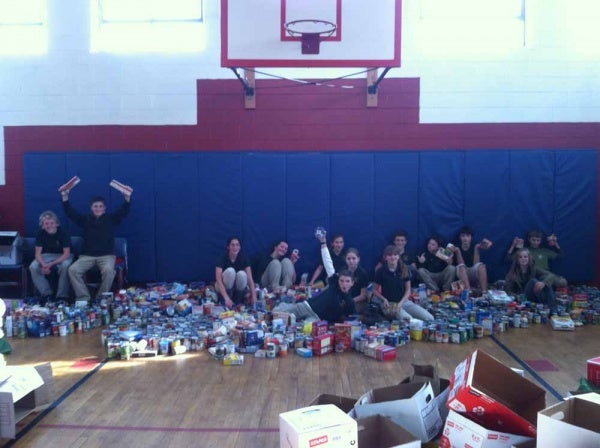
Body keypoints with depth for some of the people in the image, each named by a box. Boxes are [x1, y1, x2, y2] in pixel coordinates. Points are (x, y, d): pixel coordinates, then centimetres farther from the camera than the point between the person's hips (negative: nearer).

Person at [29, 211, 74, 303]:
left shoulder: (63, 232, -20)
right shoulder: (41, 233, -11)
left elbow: (66, 254, -23)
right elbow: (38, 253, -12)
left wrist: (51, 264, -33)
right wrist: (44, 265, -34)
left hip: (63, 256, -3)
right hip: (47, 255, 3)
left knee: (65, 266, -37)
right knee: (33, 267, -25)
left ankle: (62, 296, -22)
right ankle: (46, 294, -11)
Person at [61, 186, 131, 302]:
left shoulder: (111, 219, 7)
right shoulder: (85, 219, 12)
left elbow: (123, 211, -8)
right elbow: (70, 213, 3)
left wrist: (127, 198, -27)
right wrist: (65, 198, -14)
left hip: (106, 255, -2)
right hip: (87, 256, 2)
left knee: (108, 270, -34)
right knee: (73, 270, -25)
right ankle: (84, 298, -20)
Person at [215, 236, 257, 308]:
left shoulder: (244, 259, -12)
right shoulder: (222, 258, -20)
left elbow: (250, 279, -16)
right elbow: (218, 280, -30)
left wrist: (254, 296, -30)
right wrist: (226, 298, -43)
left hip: (238, 288, 2)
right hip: (223, 287, -2)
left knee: (242, 274, -32)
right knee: (230, 271, -33)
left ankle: (238, 301, -11)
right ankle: (226, 301, -18)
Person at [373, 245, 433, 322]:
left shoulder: (404, 269, 1)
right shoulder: (381, 271, -6)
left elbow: (408, 289, 5)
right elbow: (375, 290, 3)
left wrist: (401, 302, -11)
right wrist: (384, 299, -14)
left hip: (404, 301, 4)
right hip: (390, 304, -4)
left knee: (429, 318, -14)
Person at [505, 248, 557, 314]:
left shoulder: (533, 269, -1)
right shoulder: (513, 272, -7)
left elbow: (549, 275, -17)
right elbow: (508, 290, -10)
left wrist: (543, 282, -40)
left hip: (536, 297, 3)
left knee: (546, 283, -22)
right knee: (533, 281, -27)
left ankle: (553, 309, -31)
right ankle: (546, 307, -32)